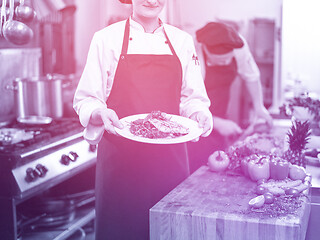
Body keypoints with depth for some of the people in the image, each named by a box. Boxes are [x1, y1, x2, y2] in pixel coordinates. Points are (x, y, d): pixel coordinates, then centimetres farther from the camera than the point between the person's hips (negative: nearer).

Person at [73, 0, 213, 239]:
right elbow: (85, 101, 0)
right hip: (120, 155, -2)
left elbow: (193, 99, 13)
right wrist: (100, 114, -21)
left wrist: (198, 114, -8)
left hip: (170, 155, 3)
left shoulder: (182, 41, 9)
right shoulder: (106, 38, 0)